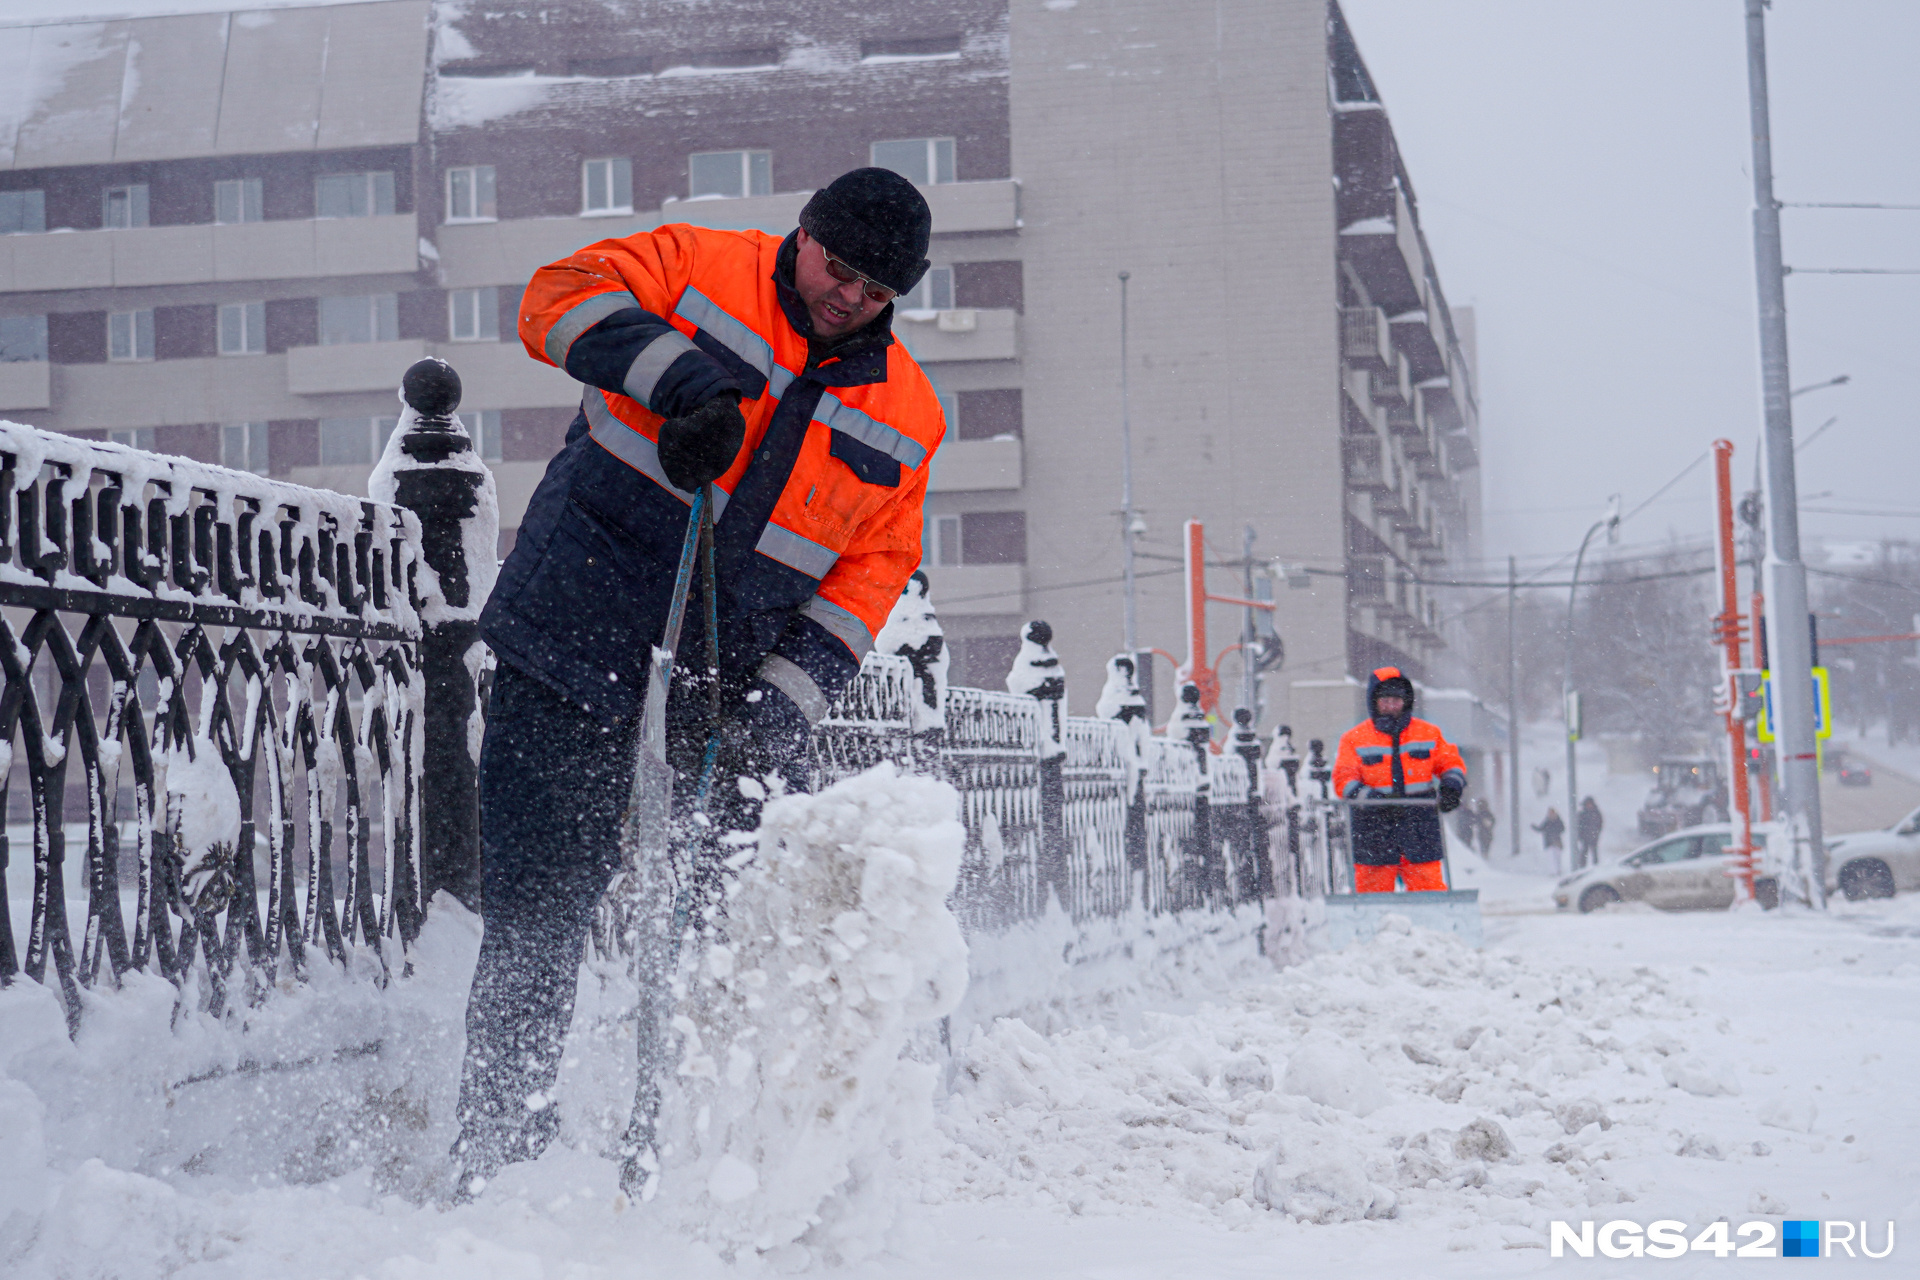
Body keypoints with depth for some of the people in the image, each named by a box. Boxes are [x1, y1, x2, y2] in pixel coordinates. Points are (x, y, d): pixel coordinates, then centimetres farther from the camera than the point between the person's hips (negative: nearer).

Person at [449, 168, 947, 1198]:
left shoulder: (904, 417, 8)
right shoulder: (697, 269, 1)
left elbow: (866, 576, 5)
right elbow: (562, 297, -12)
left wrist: (782, 705, -9)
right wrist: (681, 376, -27)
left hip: (733, 675, 3)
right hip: (578, 638, -3)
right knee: (539, 913, -4)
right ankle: (500, 1153, 4)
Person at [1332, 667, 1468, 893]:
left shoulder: (1429, 734, 10)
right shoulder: (1354, 739, 4)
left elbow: (1451, 763, 16)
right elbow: (1344, 781, -3)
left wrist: (1451, 788, -7)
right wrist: (1372, 798, -21)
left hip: (1420, 829, 1)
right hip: (1374, 830, -1)